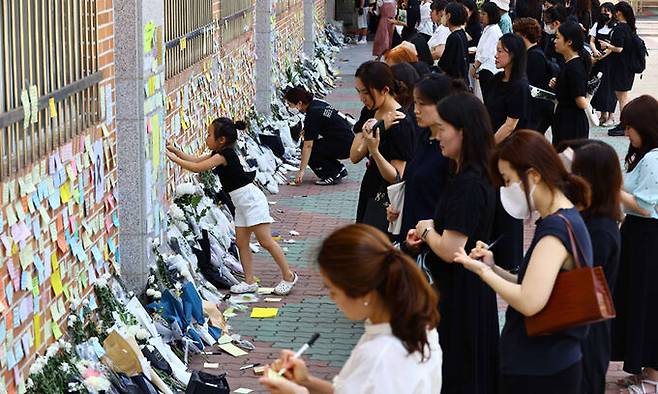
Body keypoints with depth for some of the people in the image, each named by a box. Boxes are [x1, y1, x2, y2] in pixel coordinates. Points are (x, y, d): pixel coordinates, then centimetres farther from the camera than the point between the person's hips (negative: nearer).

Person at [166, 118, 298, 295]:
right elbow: (196, 160, 18)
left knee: (265, 241, -8)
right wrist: (175, 150, 10)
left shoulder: (224, 154, -20)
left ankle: (288, 276, 0)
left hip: (251, 199, -10)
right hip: (241, 202, 10)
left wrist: (175, 159, -15)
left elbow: (197, 168, -24)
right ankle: (249, 282, 10)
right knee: (241, 242, 7)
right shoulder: (218, 153, 9)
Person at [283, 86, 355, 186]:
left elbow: (308, 146, -21)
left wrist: (301, 170, -19)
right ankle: (339, 169, 14)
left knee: (309, 149, -10)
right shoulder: (316, 103, 7)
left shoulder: (312, 116, -19)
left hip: (344, 146, -9)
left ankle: (333, 174, -5)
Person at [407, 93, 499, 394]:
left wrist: (426, 230, -8)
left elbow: (450, 250, -27)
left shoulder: (468, 185, -26)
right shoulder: (473, 176, 5)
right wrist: (425, 236, 2)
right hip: (469, 288, 10)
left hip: (460, 293, -10)